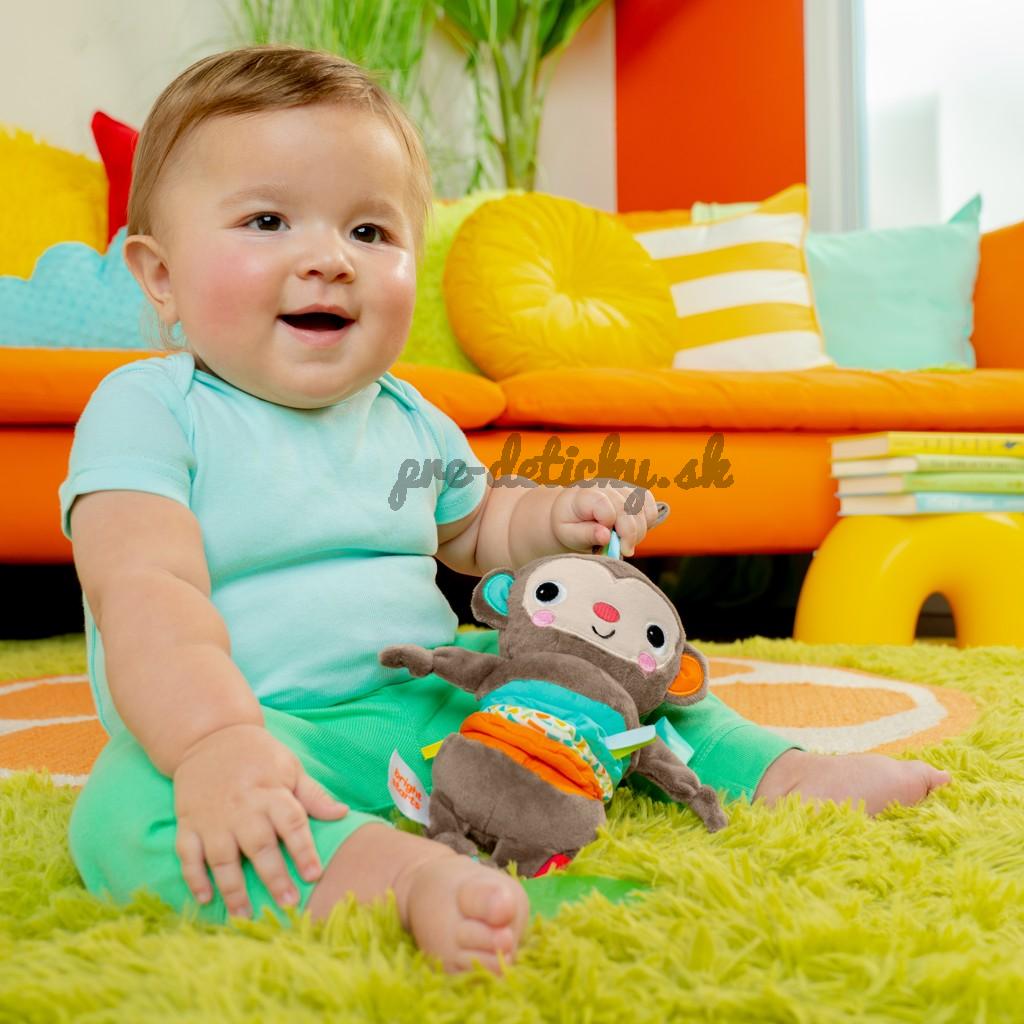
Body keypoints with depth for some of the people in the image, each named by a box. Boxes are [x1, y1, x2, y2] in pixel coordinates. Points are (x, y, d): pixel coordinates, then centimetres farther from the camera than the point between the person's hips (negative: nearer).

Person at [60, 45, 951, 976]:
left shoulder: (408, 419, 10)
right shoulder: (149, 409, -10)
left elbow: (470, 530, 28)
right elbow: (146, 592, -24)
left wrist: (553, 521, 6)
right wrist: (214, 740, -42)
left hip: (432, 697, 6)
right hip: (267, 729, -5)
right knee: (132, 808, -36)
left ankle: (776, 773, 9)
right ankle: (413, 876, -53)